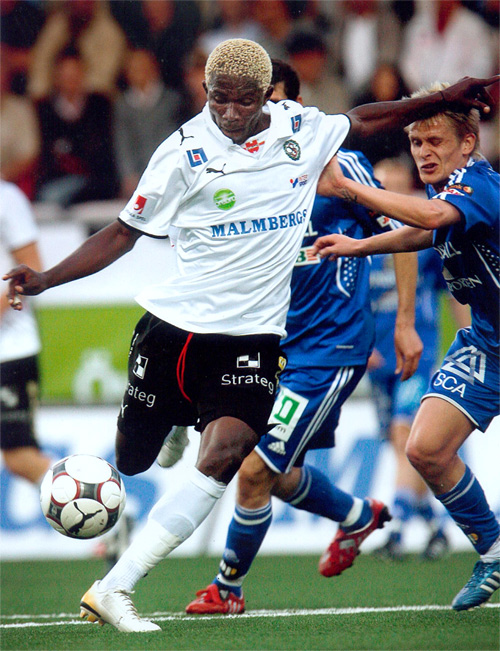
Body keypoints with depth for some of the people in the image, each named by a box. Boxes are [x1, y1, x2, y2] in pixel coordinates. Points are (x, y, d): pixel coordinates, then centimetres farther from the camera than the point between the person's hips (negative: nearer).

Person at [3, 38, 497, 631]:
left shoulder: (302, 130, 3)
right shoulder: (184, 153, -6)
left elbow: (364, 119, 25)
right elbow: (123, 233, 2)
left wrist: (447, 98, 24)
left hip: (252, 338, 1)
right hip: (173, 328, -1)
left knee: (225, 454, -20)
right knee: (129, 461, 4)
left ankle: (113, 590, -20)